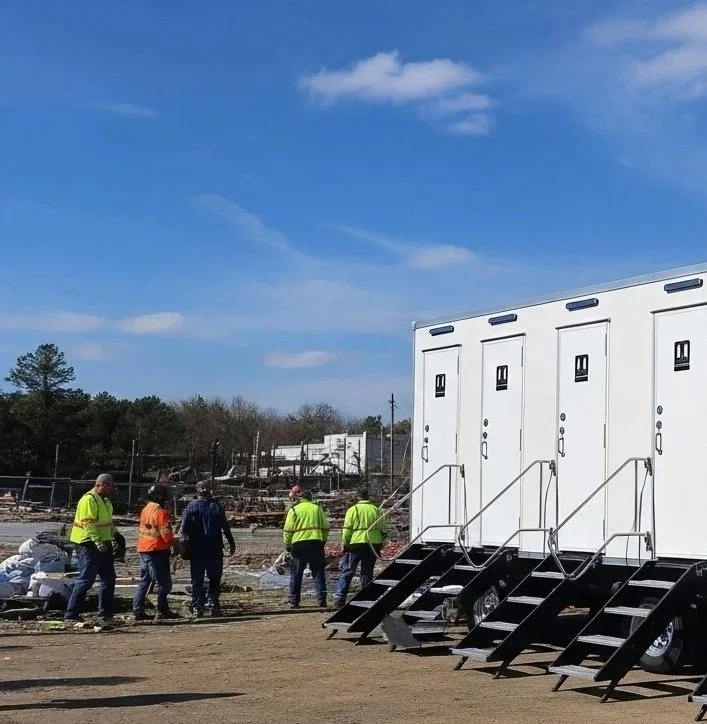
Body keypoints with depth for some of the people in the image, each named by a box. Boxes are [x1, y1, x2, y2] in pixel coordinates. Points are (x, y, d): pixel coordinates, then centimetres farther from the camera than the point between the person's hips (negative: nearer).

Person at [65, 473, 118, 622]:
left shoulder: (104, 501, 18)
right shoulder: (89, 500, -15)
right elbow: (88, 524, -23)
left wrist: (116, 535, 16)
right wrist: (98, 542, -27)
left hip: (103, 545, 10)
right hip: (89, 545, -10)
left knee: (109, 579, 12)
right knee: (86, 580, -10)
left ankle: (105, 613, 21)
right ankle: (71, 614, -4)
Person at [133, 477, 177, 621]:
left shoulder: (146, 509, 12)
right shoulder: (160, 512, -15)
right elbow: (166, 533, -19)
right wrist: (173, 543, 0)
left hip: (143, 550, 9)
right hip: (157, 550, -9)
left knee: (144, 581, 13)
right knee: (164, 582, 0)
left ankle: (138, 611, 12)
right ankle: (162, 611, 2)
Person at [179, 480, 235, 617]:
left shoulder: (191, 507, -2)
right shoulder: (217, 506, 0)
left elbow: (183, 530, -6)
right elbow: (225, 527, 4)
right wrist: (231, 543, 13)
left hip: (196, 550, 0)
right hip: (215, 550, 1)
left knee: (197, 580, 4)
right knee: (214, 579, 10)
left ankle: (197, 608, 0)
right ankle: (214, 606, 2)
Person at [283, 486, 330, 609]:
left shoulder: (294, 510, -1)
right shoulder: (317, 508, 9)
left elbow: (287, 530, -3)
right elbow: (326, 528, 9)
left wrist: (288, 545, 8)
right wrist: (323, 541, 19)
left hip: (299, 544, -2)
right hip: (316, 544, 2)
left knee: (296, 574, 7)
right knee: (318, 572, 8)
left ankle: (293, 601, 8)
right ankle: (321, 598, -1)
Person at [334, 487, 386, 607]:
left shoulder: (353, 510, -2)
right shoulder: (376, 510, 9)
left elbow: (347, 529, -6)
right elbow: (382, 529, 12)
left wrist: (345, 543, 2)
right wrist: (380, 544, 19)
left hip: (356, 544, -3)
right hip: (373, 545, 3)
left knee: (347, 571, 2)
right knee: (367, 572, 10)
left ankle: (340, 597, -6)